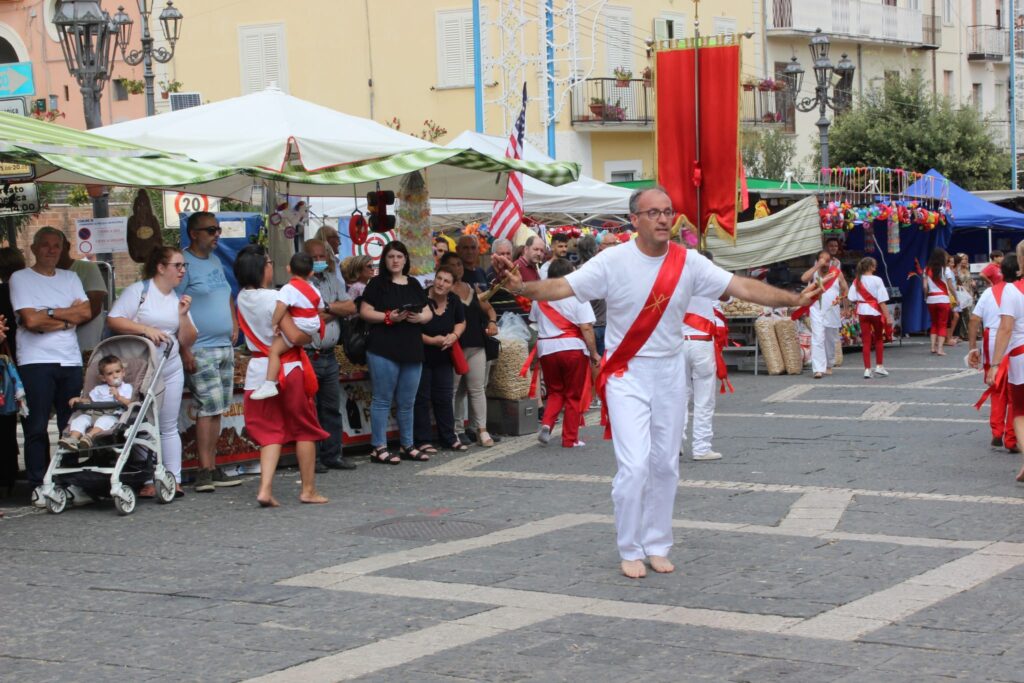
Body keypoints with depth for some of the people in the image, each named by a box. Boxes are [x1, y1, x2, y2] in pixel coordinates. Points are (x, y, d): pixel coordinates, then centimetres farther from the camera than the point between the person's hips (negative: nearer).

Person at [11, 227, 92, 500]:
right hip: (35, 362, -4)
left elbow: (85, 313, 3)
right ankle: (38, 486, 1)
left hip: (70, 361, 4)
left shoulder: (70, 278, 17)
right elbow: (30, 320, -10)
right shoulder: (20, 278, 2)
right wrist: (68, 314, -2)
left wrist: (49, 314, -6)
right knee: (36, 428, -4)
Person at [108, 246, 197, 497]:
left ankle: (173, 479, 9)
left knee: (169, 427, 7)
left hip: (171, 371, 5)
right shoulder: (138, 291, -4)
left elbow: (187, 342, 10)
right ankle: (147, 481, 1)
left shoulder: (179, 300, 13)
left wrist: (183, 315, -5)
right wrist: (145, 329, -20)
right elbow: (113, 320, -13)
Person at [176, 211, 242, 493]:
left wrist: (234, 323, 12)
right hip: (200, 351, -8)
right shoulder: (185, 263, -10)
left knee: (217, 409, 9)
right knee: (208, 408, -11)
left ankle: (212, 469, 13)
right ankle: (205, 471, -7)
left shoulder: (215, 261, 16)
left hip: (225, 347, 8)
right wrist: (184, 350, -19)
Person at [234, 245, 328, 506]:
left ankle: (265, 489, -7)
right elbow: (294, 336, -20)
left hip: (258, 370, 5)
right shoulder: (273, 298, -16)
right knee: (304, 430, 9)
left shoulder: (242, 299, 5)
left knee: (270, 432, 9)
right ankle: (308, 490, 14)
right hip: (287, 369, -5)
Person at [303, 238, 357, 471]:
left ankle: (332, 455, 19)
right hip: (307, 355, -7)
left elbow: (351, 307, 4)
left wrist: (328, 307, -10)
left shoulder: (333, 281, 14)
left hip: (329, 355, 7)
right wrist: (337, 310, -5)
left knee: (331, 407, 11)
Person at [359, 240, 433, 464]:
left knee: (407, 402, 12)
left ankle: (407, 446, 22)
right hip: (383, 350, -5)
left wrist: (419, 317, -6)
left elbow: (428, 313, 16)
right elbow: (365, 312, -7)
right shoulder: (377, 284, -1)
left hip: (412, 351, 5)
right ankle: (379, 448, 0)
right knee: (383, 400, -3)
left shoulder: (414, 285, 15)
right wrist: (389, 317, -19)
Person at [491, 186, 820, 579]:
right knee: (634, 466, -11)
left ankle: (657, 546, 26)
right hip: (627, 374, -4)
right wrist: (522, 287, -39)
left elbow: (743, 287, -5)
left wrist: (793, 299, -14)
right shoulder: (614, 261, -13)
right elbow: (563, 286, -21)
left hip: (669, 372, 4)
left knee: (665, 465, 11)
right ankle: (630, 551, 7)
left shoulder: (687, 262, -4)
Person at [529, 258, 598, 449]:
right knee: (574, 396, 8)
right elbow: (586, 328, -12)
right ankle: (570, 439, 10)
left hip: (546, 349, 3)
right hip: (573, 348, -3)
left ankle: (546, 424, -4)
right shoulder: (577, 297, -8)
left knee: (555, 392, 19)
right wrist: (594, 353, -6)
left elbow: (534, 321, 11)